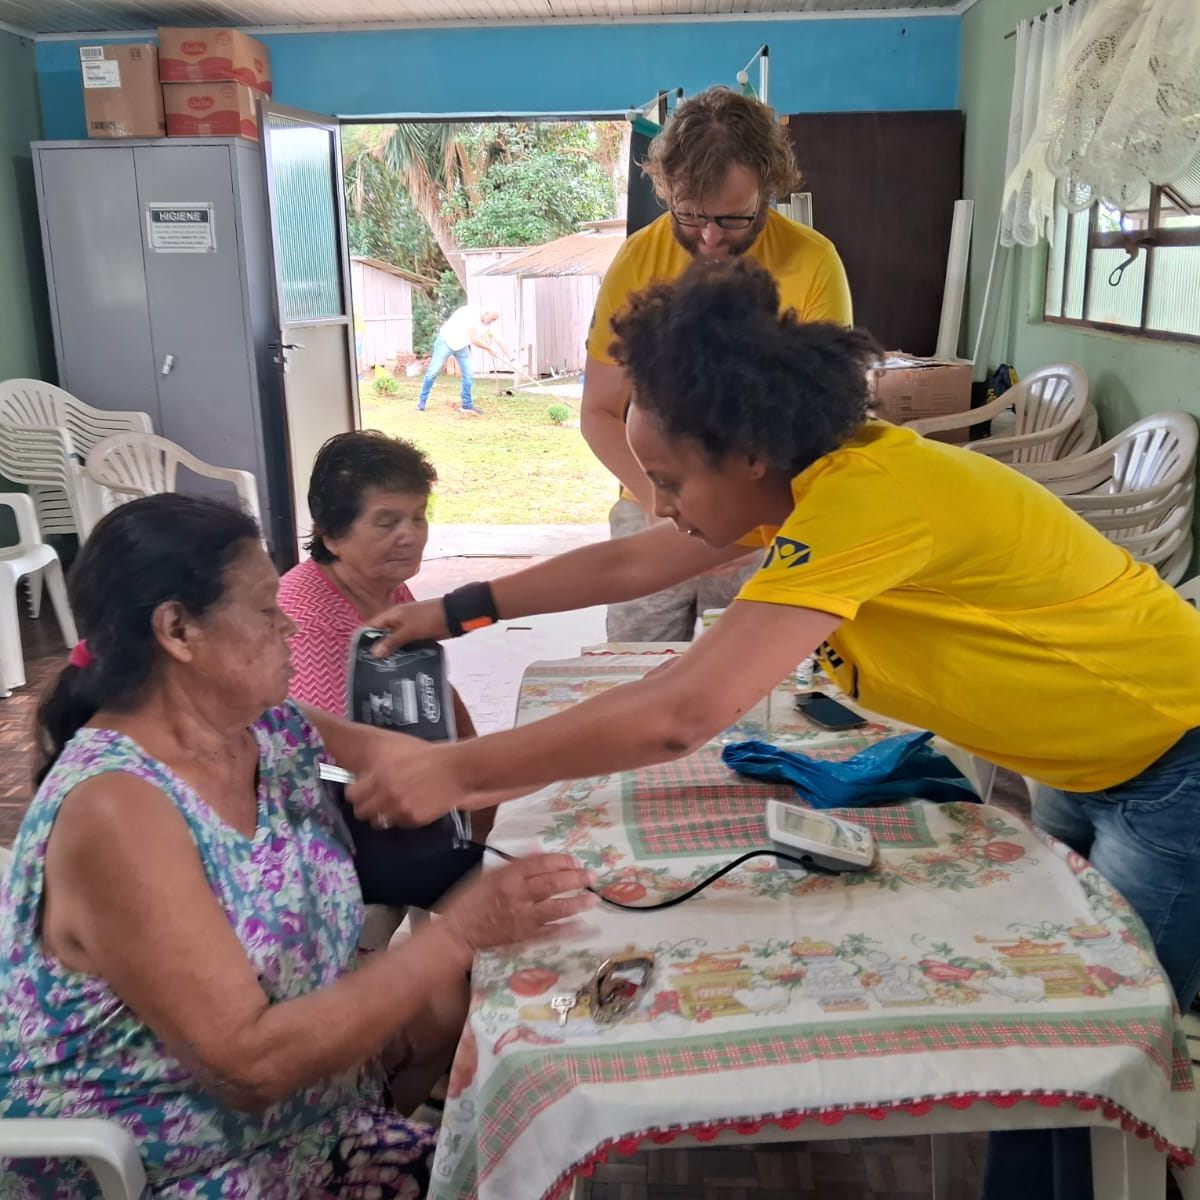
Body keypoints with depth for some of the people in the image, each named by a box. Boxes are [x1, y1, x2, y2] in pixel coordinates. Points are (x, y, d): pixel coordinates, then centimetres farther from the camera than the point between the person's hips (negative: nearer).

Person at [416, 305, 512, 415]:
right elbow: (473, 339, -29)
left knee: (469, 374, -3)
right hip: (446, 342, -7)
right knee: (433, 372, -3)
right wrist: (489, 348, -18)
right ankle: (422, 400, 8)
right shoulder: (472, 313, -27)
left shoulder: (487, 325, -4)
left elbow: (498, 342, 0)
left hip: (461, 347, 7)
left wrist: (511, 357, -6)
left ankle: (467, 404, 4)